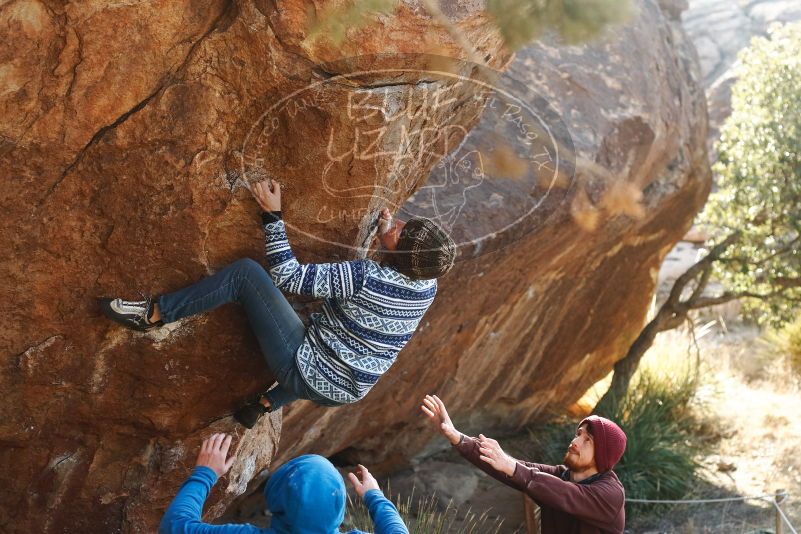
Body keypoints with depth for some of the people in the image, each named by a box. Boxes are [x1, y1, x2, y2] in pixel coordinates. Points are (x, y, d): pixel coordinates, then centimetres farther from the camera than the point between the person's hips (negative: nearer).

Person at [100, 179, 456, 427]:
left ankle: (153, 314, -3)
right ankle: (266, 405, 45)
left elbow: (288, 276, -20)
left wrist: (273, 215, -15)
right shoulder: (428, 286, -5)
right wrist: (389, 235, 15)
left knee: (246, 272, -11)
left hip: (307, 374, -7)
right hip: (345, 393, 7)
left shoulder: (367, 277, -25)